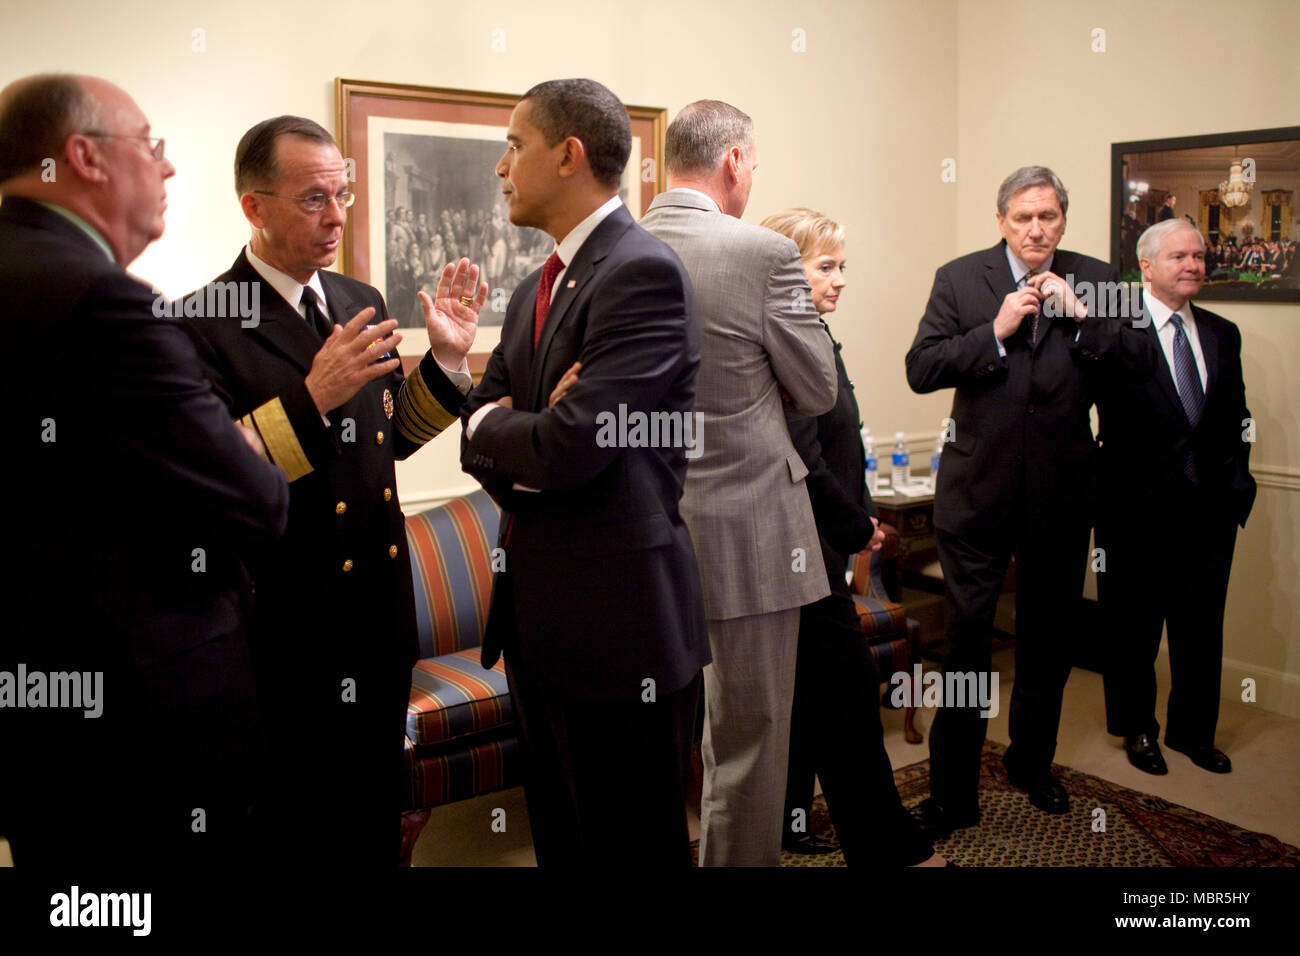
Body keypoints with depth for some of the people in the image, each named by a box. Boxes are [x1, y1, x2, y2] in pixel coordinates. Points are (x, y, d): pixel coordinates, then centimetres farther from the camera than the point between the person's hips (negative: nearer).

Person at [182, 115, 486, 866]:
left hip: (380, 616, 6)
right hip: (287, 629, -6)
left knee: (379, 821, 22)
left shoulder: (361, 303, 8)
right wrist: (311, 398, -29)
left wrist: (447, 357, 0)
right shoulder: (204, 325, -14)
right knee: (298, 835, 14)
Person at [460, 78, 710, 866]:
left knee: (630, 842, 7)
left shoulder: (644, 271, -15)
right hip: (540, 615, 9)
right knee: (559, 835, 21)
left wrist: (491, 427, -4)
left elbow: (571, 445, -24)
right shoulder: (536, 290, 14)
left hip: (618, 615, -9)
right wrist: (529, 441, -13)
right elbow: (483, 434, 10)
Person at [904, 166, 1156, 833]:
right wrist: (996, 331, -18)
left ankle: (1032, 765, 38)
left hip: (1061, 494, 3)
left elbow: (1141, 365, -4)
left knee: (1048, 640, 16)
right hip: (979, 490, -2)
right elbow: (920, 370, -10)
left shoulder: (1094, 280, 4)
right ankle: (953, 794, 13)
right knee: (966, 641, 1)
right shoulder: (959, 279, -1)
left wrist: (1081, 316, -15)